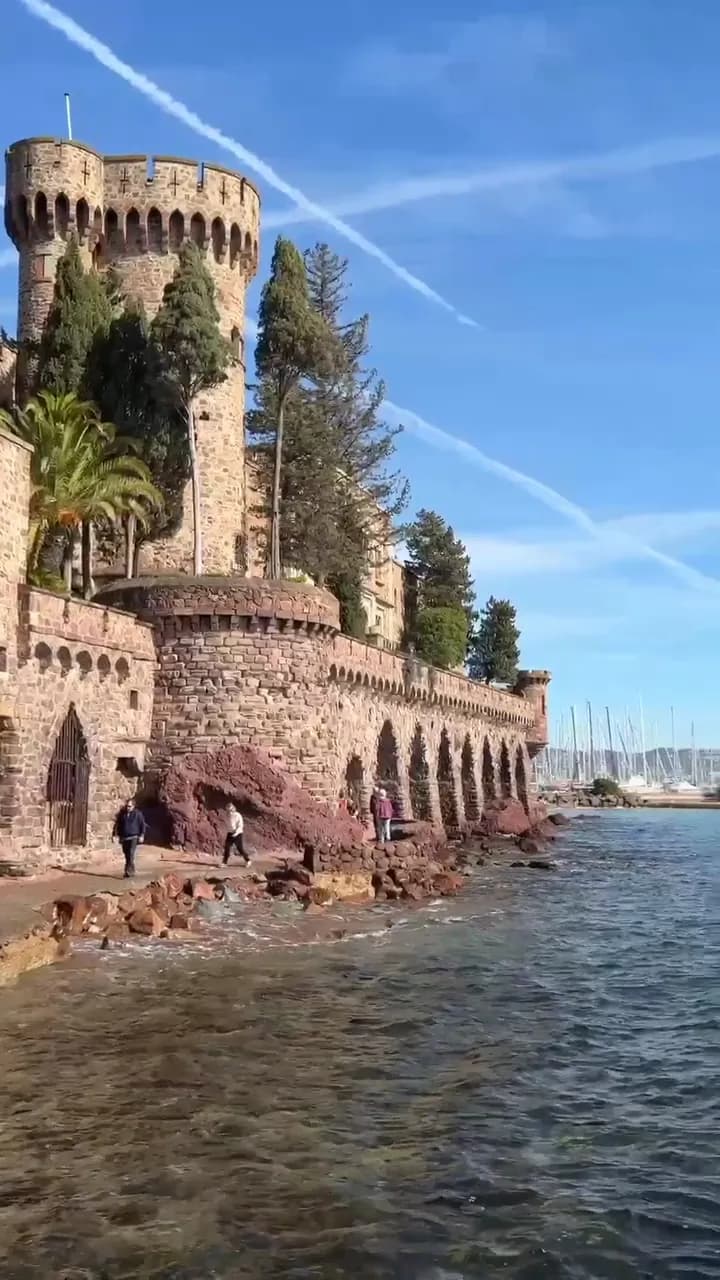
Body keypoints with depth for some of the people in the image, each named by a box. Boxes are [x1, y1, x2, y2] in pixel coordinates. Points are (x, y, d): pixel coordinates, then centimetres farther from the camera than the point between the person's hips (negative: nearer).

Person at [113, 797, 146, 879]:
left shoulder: (137, 813, -1)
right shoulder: (122, 813, 6)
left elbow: (143, 825, 1)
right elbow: (117, 825, 13)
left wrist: (142, 835, -6)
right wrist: (115, 835, 6)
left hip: (133, 837, -4)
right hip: (124, 838, 4)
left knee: (131, 853, -18)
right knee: (126, 855, 8)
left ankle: (128, 871, -19)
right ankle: (131, 871, 22)